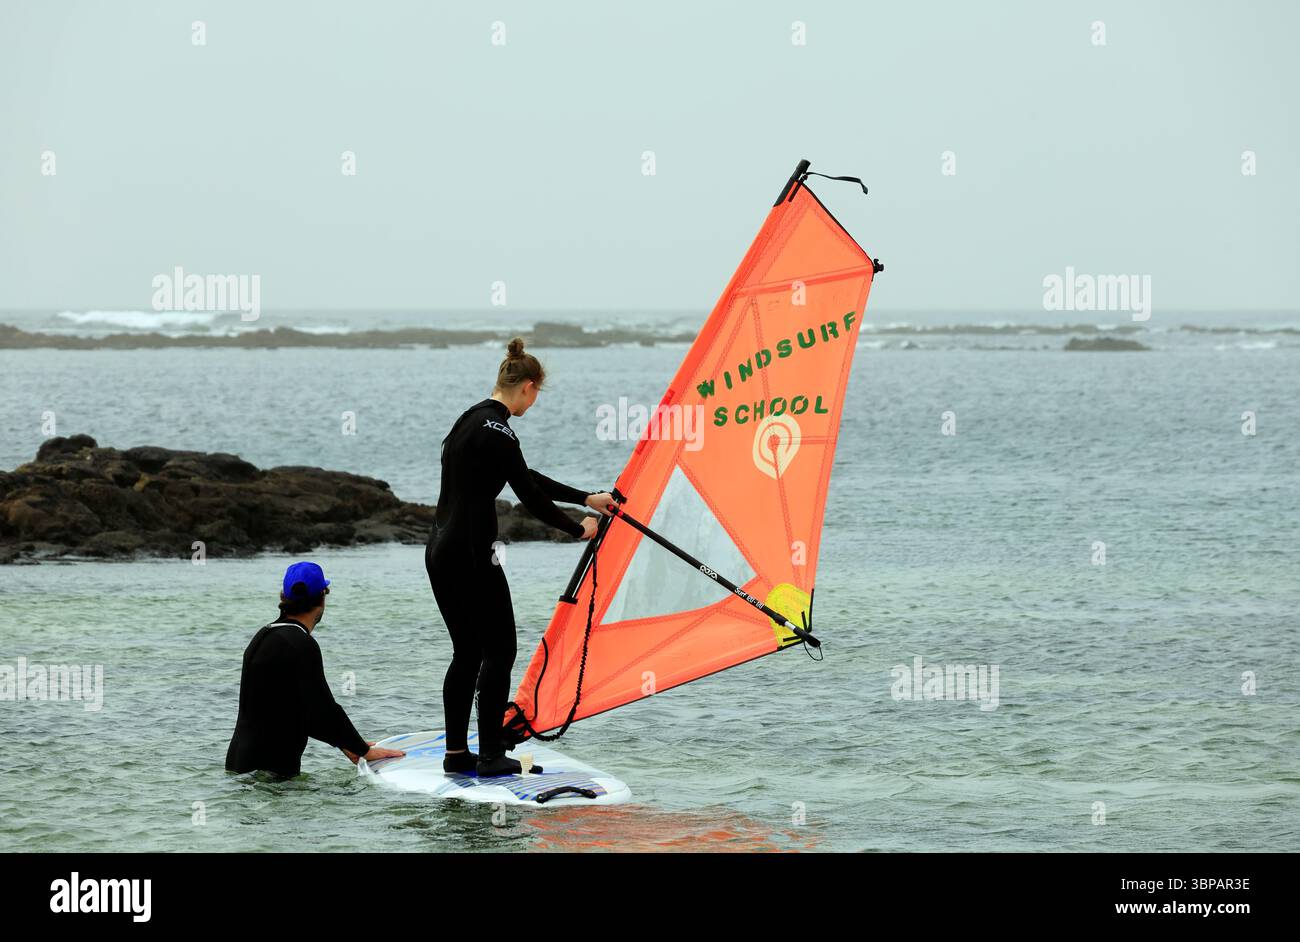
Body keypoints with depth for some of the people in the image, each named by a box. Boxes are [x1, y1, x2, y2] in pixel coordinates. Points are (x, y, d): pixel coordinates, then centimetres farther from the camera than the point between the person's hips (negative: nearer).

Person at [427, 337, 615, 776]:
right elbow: (531, 498, -12)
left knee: (467, 652, 14)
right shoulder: (497, 431, -16)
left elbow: (528, 478, 23)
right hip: (471, 554, -9)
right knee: (499, 651, 1)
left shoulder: (473, 418, 14)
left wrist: (587, 498, 27)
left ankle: (456, 752, 15)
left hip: (440, 550, 9)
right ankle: (490, 755, 2)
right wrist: (578, 529, 4)